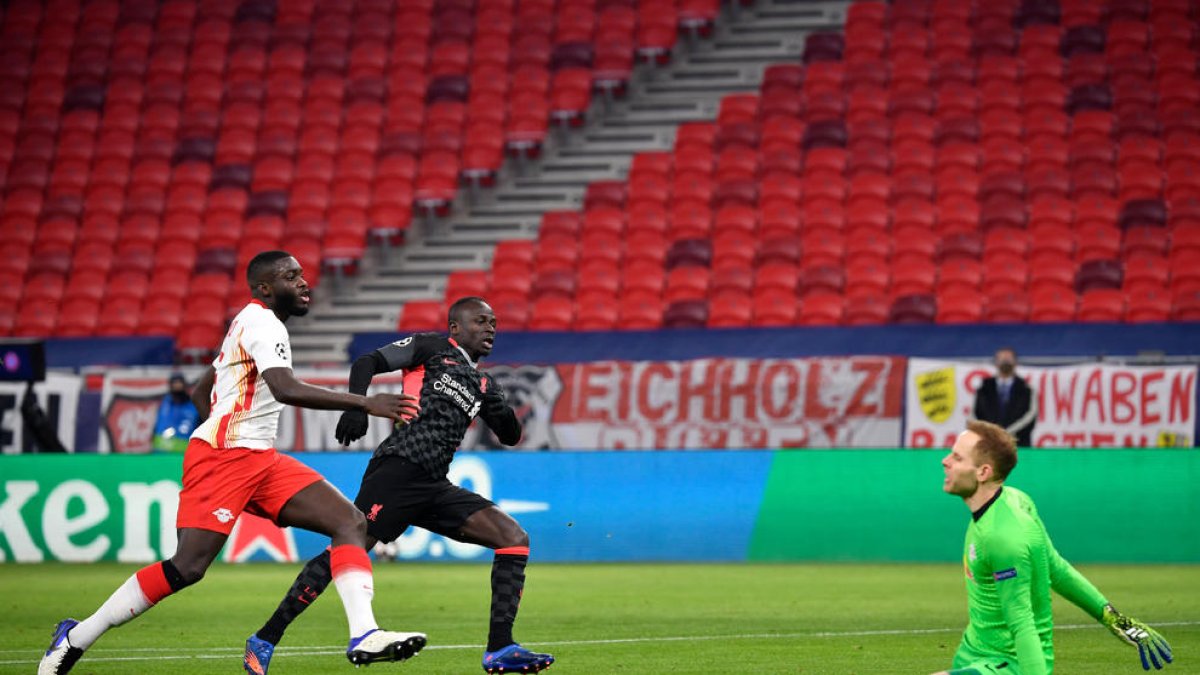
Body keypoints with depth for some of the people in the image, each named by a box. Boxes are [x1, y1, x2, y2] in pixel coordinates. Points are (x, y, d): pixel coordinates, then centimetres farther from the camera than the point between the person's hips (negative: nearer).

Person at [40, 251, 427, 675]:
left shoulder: (251, 323, 22)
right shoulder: (263, 323, -9)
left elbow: (200, 393, 29)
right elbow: (285, 389, -26)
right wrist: (364, 403, -28)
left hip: (259, 460, 10)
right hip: (223, 456, -10)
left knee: (351, 523, -5)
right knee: (187, 567, -16)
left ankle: (363, 637, -18)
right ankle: (76, 637, -3)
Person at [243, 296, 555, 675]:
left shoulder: (482, 385, 25)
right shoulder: (432, 348, 8)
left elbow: (511, 436, 28)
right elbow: (367, 363, -1)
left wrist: (502, 410, 7)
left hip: (434, 487, 7)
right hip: (399, 468, -7)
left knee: (515, 539, -3)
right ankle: (265, 640, -8)